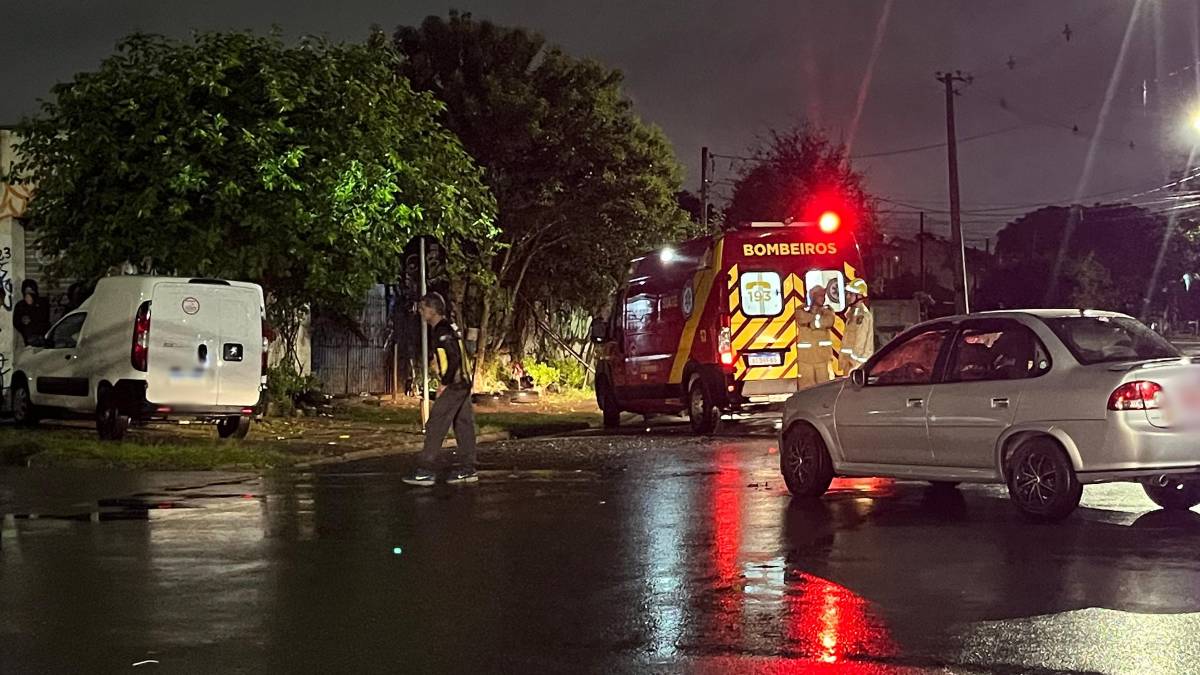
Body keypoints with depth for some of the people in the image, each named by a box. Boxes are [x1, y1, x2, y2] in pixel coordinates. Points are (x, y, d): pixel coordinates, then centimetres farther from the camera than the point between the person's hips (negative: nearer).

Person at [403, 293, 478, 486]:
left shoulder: (442, 331, -15)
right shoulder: (447, 328, 16)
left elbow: (454, 358, -23)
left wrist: (444, 383, -18)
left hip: (453, 386, -10)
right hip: (463, 384, 10)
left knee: (435, 426, -7)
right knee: (463, 426, 10)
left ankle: (426, 470, -6)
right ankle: (467, 469, 13)